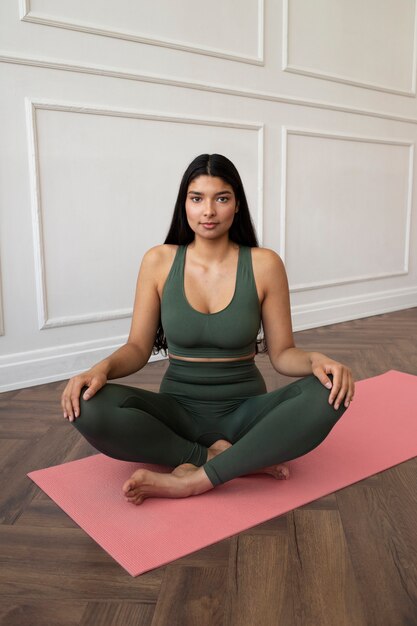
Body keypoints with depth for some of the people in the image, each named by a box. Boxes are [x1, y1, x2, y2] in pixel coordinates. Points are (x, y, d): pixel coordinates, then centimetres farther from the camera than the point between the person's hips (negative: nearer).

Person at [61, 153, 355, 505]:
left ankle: (194, 480, -25)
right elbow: (138, 348, 0)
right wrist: (103, 368, -22)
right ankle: (239, 459, -18)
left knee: (328, 393, -29)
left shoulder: (264, 264, -5)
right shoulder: (159, 261, -3)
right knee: (89, 408, -28)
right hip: (178, 408, 1)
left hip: (246, 409, 0)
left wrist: (316, 360, -24)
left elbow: (282, 353, -2)